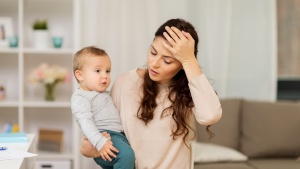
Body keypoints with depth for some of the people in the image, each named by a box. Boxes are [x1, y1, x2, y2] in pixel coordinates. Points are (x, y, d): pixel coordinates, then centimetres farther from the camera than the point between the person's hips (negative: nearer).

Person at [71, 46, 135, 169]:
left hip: (118, 135, 10)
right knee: (126, 154, -32)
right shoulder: (80, 97, -8)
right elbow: (85, 122, -22)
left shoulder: (103, 94, 23)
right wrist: (100, 142, -33)